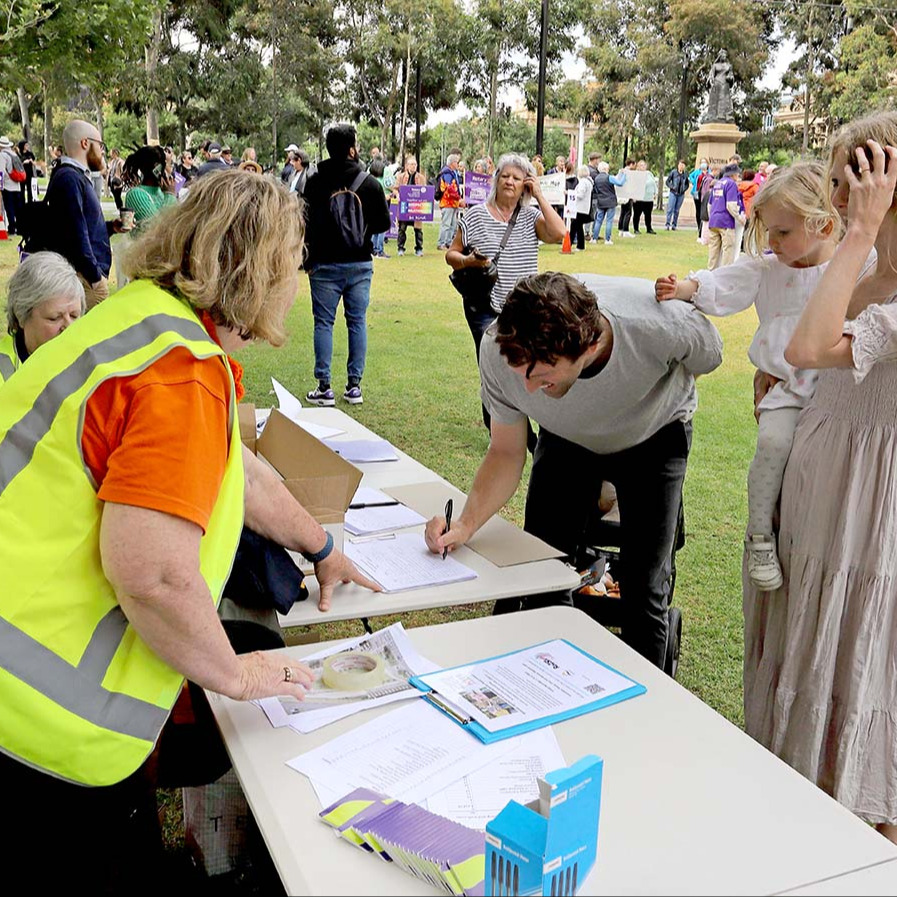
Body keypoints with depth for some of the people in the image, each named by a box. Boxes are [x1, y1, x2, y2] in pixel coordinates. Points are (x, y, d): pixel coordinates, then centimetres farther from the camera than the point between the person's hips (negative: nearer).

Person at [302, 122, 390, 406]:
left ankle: (324, 388, 3)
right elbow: (384, 223, 3)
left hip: (325, 265, -1)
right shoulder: (370, 183, -2)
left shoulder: (315, 182, -4)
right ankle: (354, 386, 10)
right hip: (360, 264, 1)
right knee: (357, 322, 8)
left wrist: (308, 261, 1)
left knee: (323, 324, 4)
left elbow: (306, 222, -6)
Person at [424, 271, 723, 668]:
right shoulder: (500, 351, -34)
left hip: (654, 438, -1)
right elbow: (506, 452, -18)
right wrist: (466, 524, -33)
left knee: (643, 595, -7)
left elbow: (707, 360, -13)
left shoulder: (666, 326, -40)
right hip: (565, 440, 2)